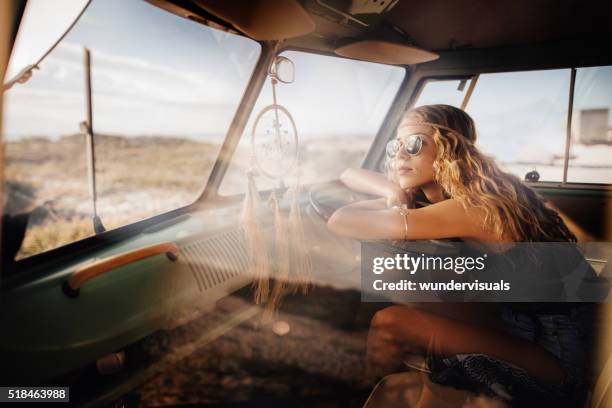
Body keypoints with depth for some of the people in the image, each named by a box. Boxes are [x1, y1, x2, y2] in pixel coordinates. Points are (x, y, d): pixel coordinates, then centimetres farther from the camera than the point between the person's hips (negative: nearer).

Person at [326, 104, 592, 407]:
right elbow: (349, 175, 5)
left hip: (549, 356, -8)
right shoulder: (437, 195, 0)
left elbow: (341, 221, -31)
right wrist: (395, 195, -14)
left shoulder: (474, 207, -25)